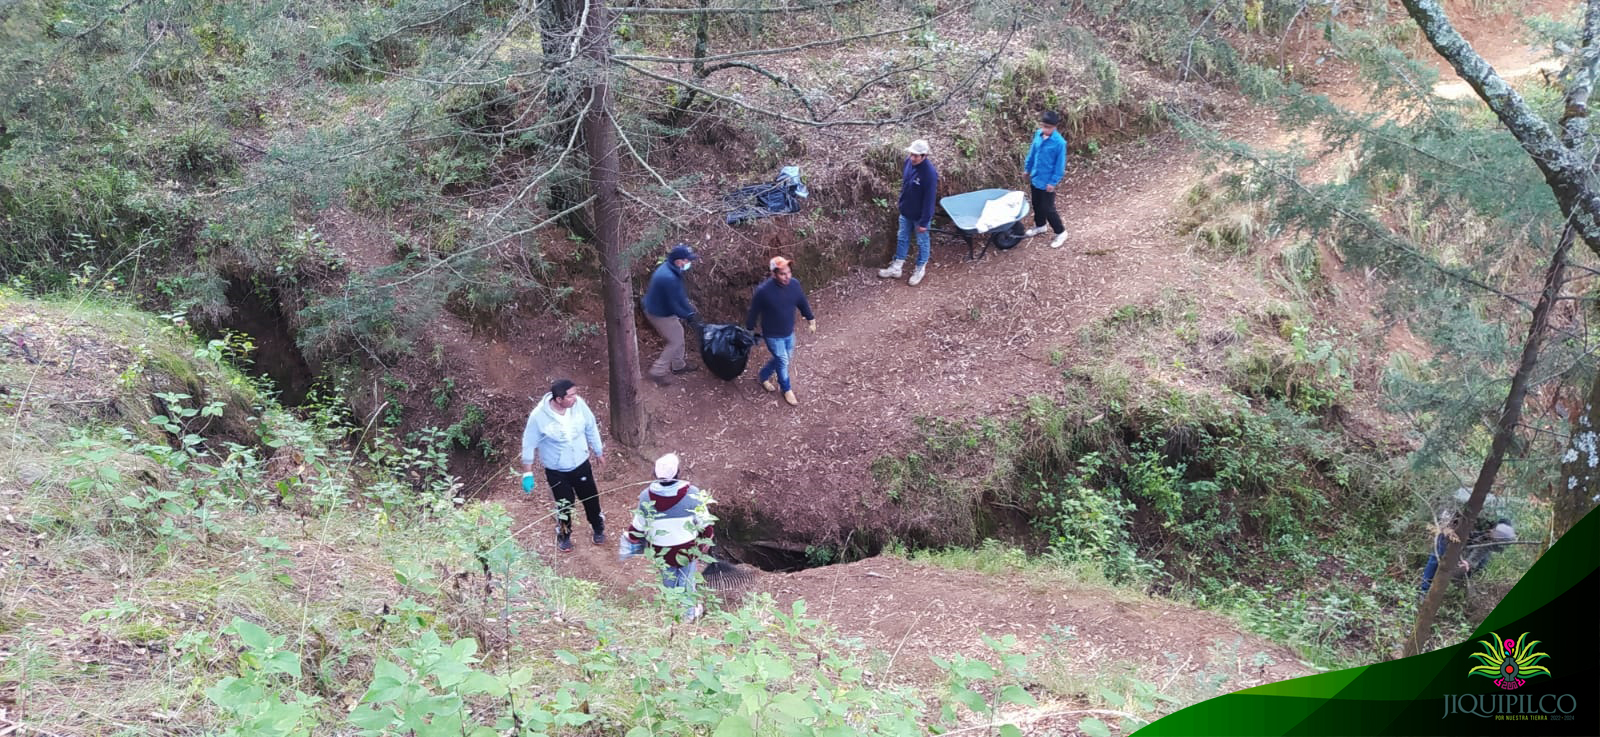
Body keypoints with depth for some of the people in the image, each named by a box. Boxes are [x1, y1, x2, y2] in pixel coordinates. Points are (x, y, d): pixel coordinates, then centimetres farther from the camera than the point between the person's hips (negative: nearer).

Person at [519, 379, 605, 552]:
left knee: (591, 498, 19)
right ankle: (564, 535, 45)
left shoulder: (579, 404, -21)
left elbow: (591, 428, -2)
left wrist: (598, 452, 10)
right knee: (564, 505, 14)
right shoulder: (539, 416, -29)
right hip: (556, 471, -3)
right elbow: (529, 445, -15)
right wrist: (527, 474, -10)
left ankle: (598, 528, 49)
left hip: (581, 464, 3)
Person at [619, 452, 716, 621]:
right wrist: (706, 541, 8)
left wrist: (630, 544, 12)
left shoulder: (646, 497, -18)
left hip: (660, 551, 2)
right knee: (686, 580, 22)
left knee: (668, 580, 26)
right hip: (688, 550, -2)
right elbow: (705, 524, -11)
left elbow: (637, 528, -7)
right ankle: (688, 611, 39)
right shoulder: (692, 493, -23)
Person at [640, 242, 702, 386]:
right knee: (676, 341, 3)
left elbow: (680, 295, 5)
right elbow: (674, 305, -28)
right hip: (660, 314, -10)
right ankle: (658, 372, 12)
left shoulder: (669, 267, -4)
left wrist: (691, 311, 2)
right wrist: (689, 317, -15)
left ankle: (678, 365, 39)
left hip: (656, 307, 10)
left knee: (678, 332, 23)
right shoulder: (670, 278, -36)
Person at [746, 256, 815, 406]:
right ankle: (787, 390, 35)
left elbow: (802, 303, 4)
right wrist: (749, 330, -4)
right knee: (783, 361, 10)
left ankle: (763, 376, 48)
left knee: (784, 359, 22)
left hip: (789, 332, 6)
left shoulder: (794, 284, -15)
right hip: (773, 335, -6)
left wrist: (810, 319, 15)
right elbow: (754, 311, -15)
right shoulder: (763, 291, -30)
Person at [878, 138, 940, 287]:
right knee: (902, 239, 21)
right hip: (905, 212, 7)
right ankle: (896, 268, 36)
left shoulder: (929, 173, -33)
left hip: (920, 216, -7)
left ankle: (919, 270, 36)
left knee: (922, 242, 16)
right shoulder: (908, 161, -11)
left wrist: (924, 222, -20)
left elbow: (929, 200, -25)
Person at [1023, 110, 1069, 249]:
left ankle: (1061, 232, 18)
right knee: (1037, 204, 24)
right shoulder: (1038, 135, -7)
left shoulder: (1059, 142, -25)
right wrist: (1027, 168, 15)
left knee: (1048, 208, 0)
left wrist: (1053, 182, -16)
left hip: (1047, 182, -7)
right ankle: (1039, 226, 47)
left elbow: (1060, 164, -18)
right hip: (1035, 178, 7)